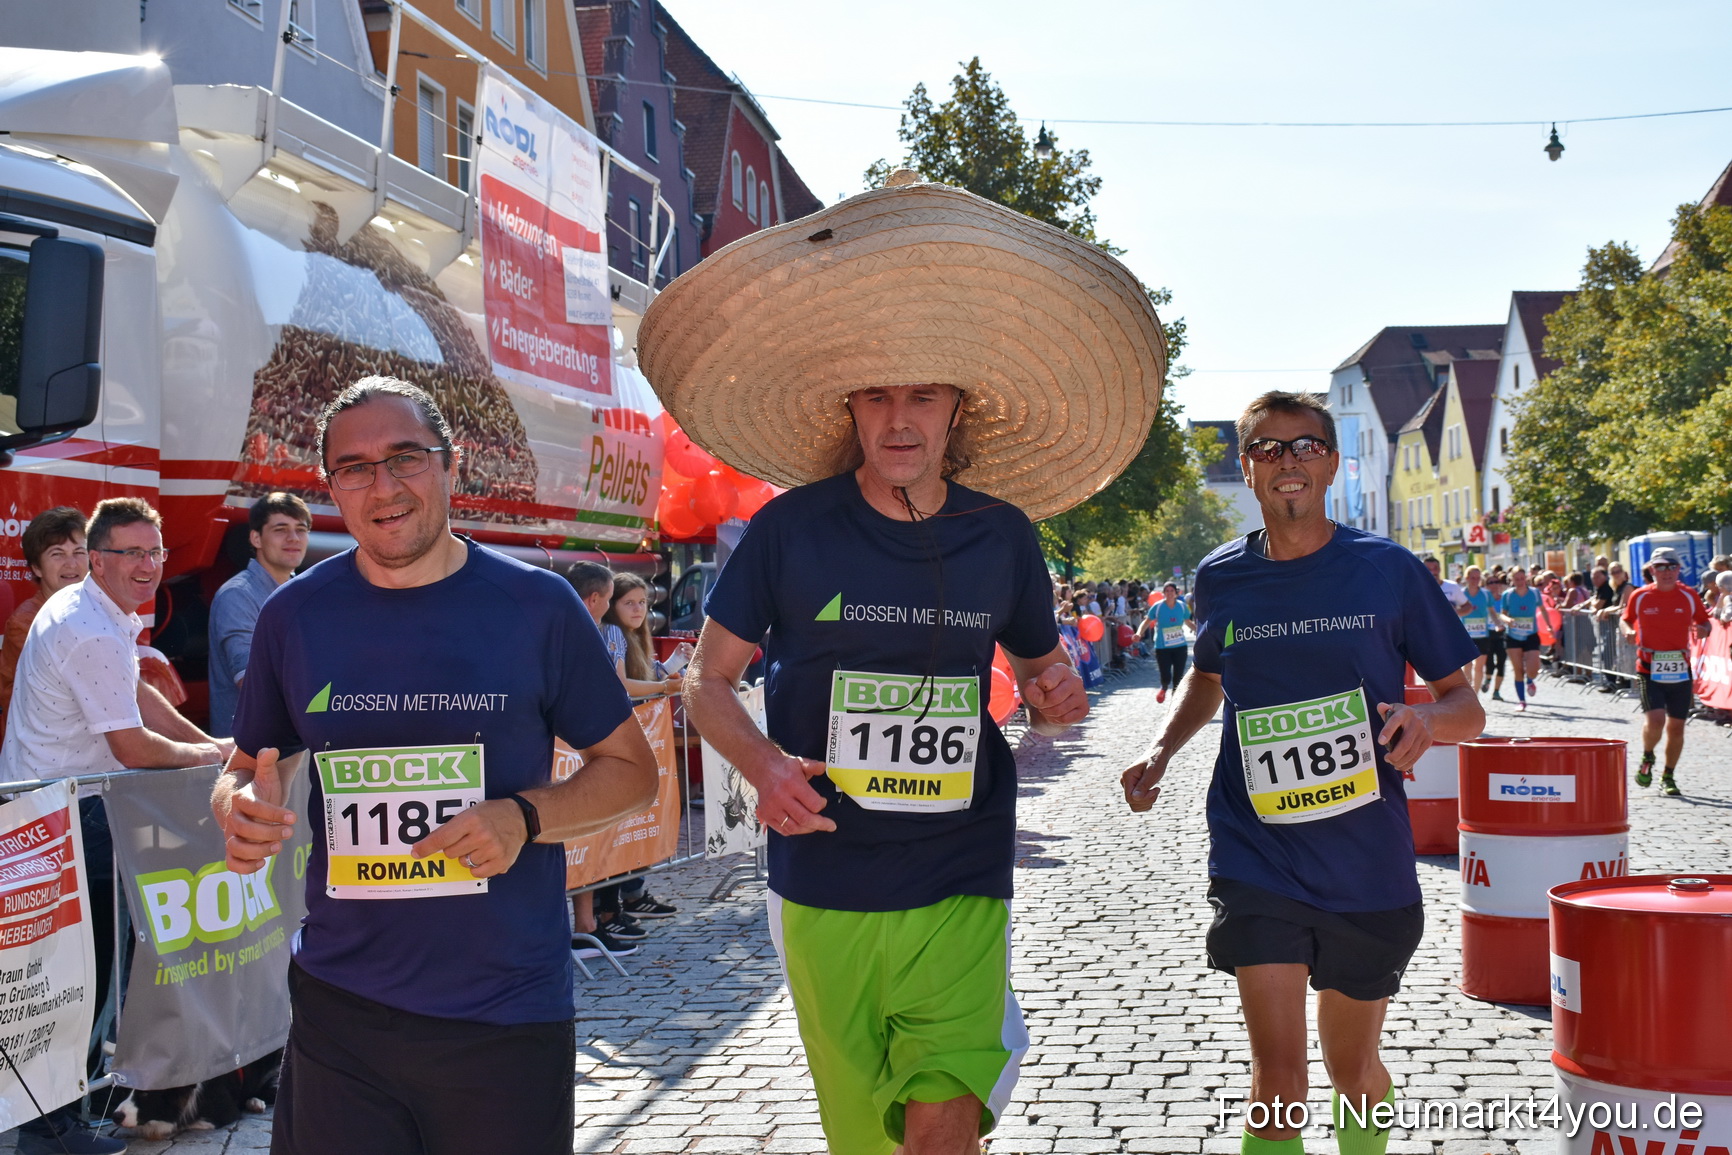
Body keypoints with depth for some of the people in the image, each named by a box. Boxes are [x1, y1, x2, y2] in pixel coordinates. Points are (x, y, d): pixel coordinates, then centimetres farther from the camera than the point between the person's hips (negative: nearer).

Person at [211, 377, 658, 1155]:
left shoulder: (535, 605, -4)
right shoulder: (294, 616, 2)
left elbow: (630, 770, 2)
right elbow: (245, 770, 14)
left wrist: (525, 817, -16)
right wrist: (240, 809, -9)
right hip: (340, 1010, 2)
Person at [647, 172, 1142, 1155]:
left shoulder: (1002, 538, 2)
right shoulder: (791, 530, -4)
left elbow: (1040, 667, 17)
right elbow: (711, 684, 3)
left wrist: (1055, 698, -7)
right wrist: (764, 766, -17)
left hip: (959, 884, 0)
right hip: (824, 886, 0)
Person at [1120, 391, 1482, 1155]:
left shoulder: (1389, 571, -4)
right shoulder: (1220, 578, 1)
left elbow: (1467, 708, 2)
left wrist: (1426, 719, -21)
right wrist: (1161, 751, 5)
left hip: (1368, 864, 0)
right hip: (1256, 858, 0)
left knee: (1352, 1070, 17)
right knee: (1277, 1073, -11)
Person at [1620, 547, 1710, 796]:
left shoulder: (1689, 596, 3)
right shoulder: (1640, 596, 0)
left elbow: (1704, 622, 14)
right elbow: (1624, 618, 14)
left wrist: (1702, 630, -10)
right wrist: (1628, 631, -8)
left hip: (1680, 670, 2)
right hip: (1650, 669, -2)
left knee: (1676, 726, 6)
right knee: (1655, 719, -18)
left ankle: (1668, 777, 24)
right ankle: (1647, 757, 14)